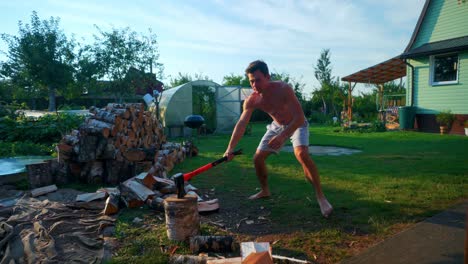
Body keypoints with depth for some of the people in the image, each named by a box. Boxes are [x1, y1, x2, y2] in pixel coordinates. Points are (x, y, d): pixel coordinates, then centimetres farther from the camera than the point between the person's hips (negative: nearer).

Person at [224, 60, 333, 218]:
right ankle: (265, 191, 25)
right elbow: (241, 124, -23)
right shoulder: (251, 101, -18)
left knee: (301, 154, -31)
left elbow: (300, 117, -36)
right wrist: (230, 148, -34)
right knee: (257, 158, 1)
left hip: (296, 124, -5)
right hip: (276, 126, 5)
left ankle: (320, 196, -18)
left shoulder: (283, 89, -33)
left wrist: (282, 136, -46)